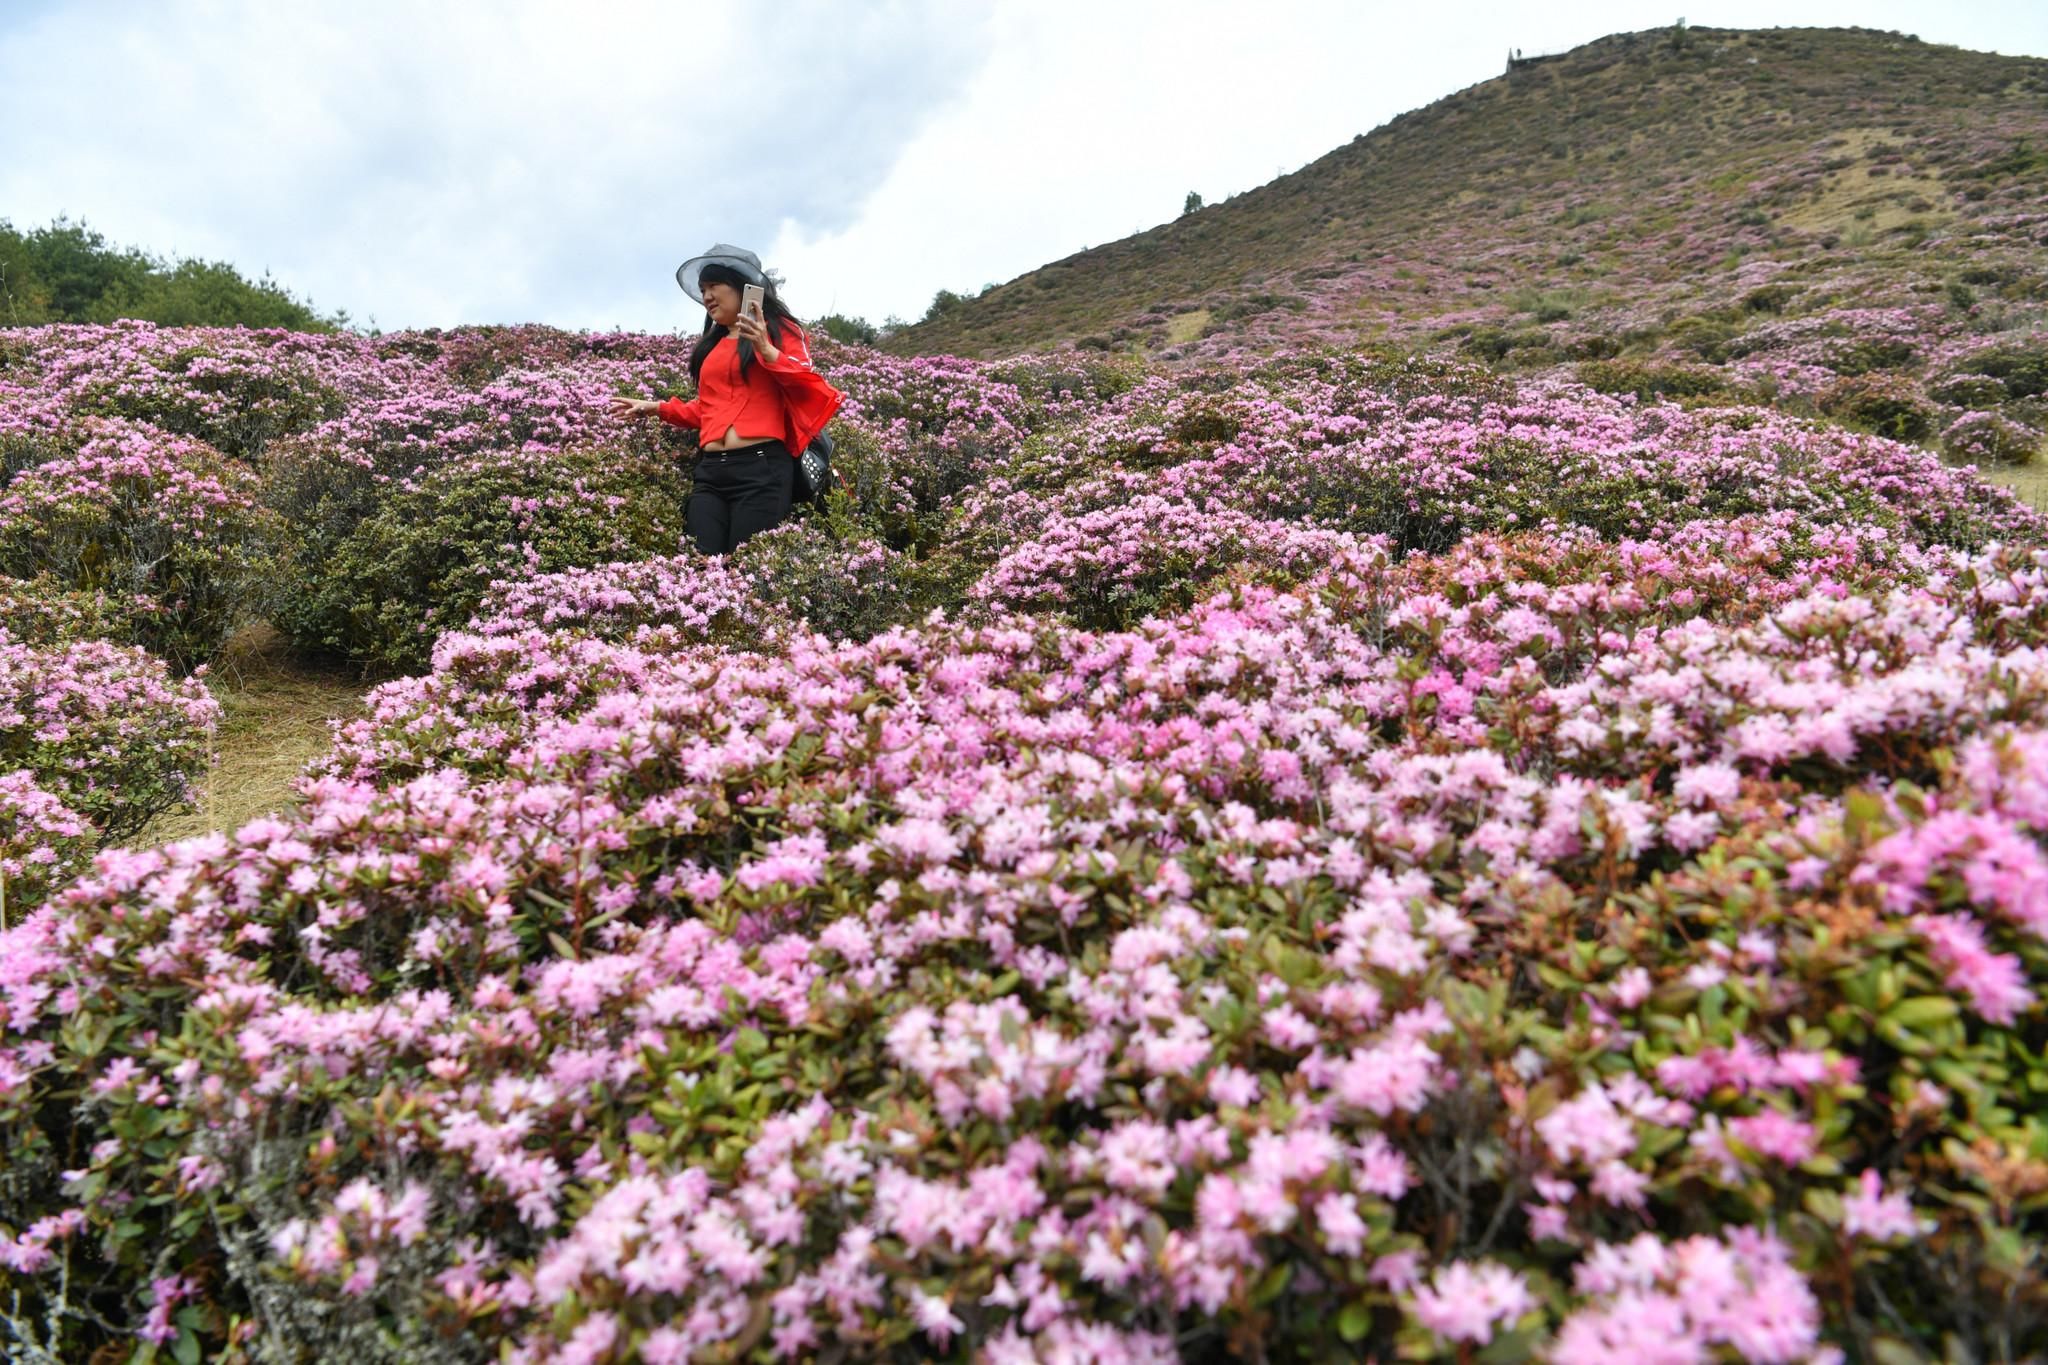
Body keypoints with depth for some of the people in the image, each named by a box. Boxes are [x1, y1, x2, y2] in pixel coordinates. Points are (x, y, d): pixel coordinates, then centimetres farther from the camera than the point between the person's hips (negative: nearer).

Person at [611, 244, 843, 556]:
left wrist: (767, 351, -15)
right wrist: (656, 408, 24)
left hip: (762, 468, -6)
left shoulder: (780, 329, 7)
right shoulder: (711, 343, 24)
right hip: (710, 471, 6)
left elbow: (809, 387, -4)